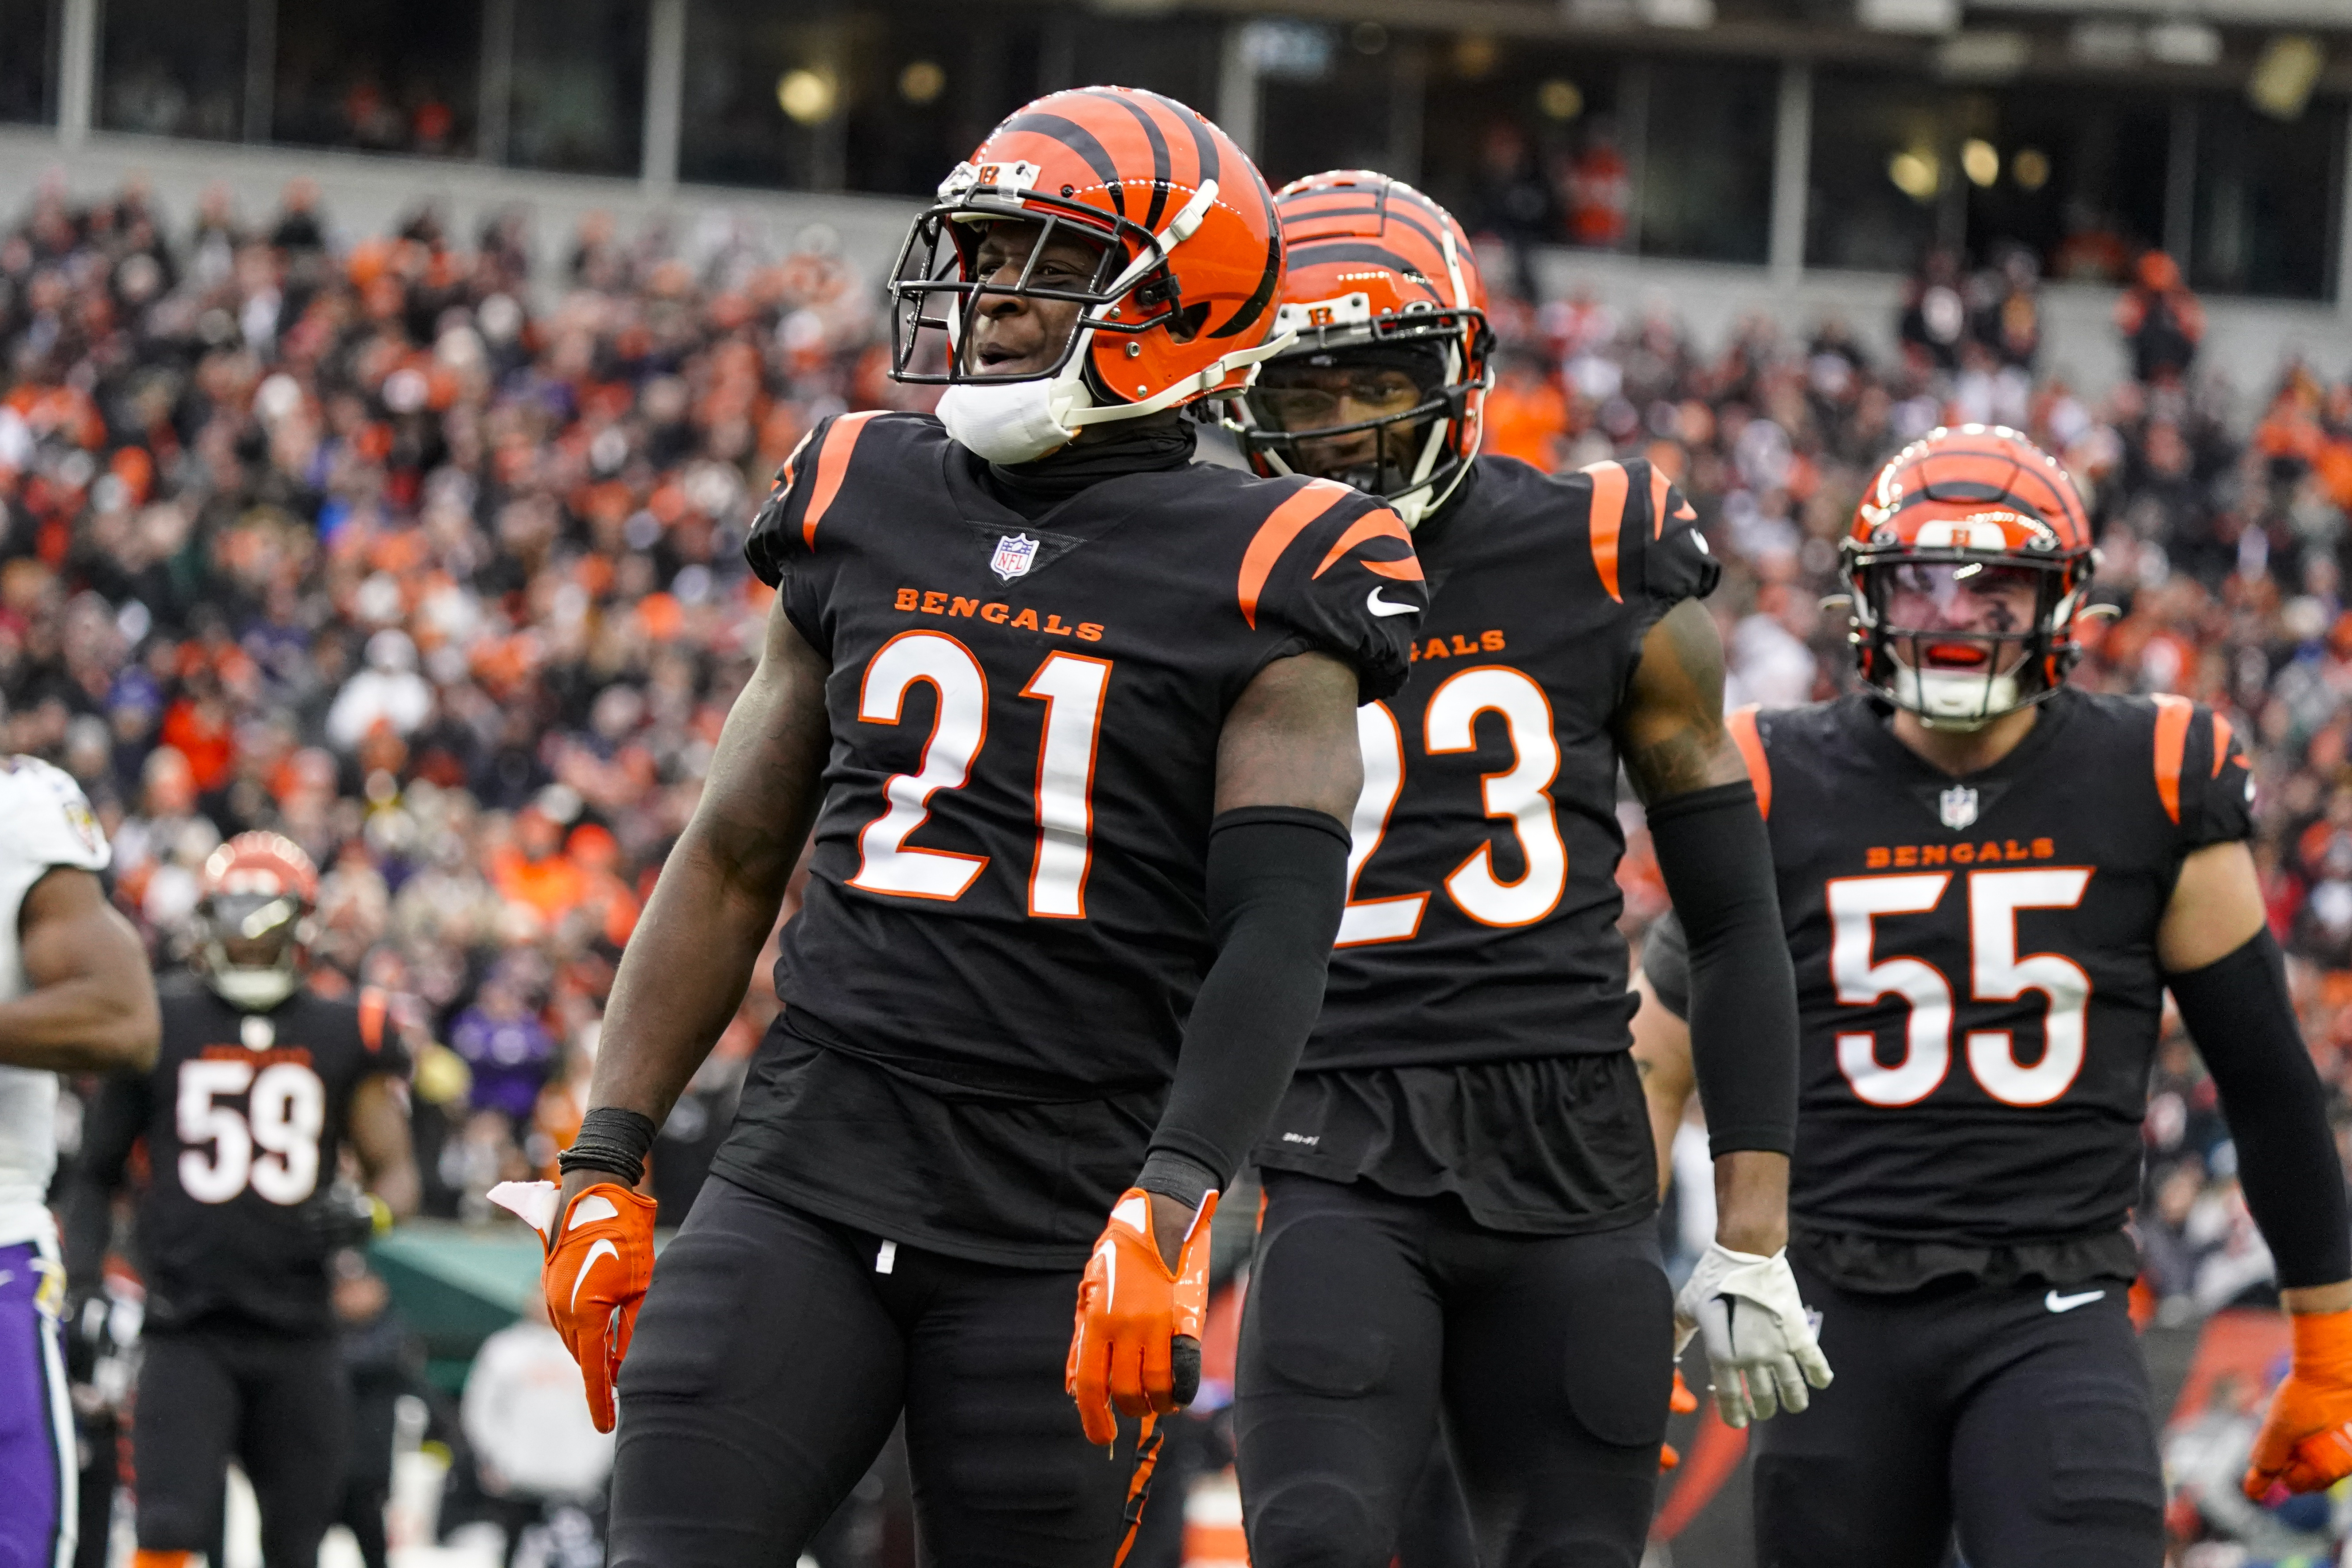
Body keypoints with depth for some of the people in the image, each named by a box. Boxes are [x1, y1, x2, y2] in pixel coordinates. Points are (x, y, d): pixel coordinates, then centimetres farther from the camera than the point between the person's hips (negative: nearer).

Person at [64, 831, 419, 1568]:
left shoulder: (346, 1036, 8)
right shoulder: (159, 1024, 5)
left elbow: (396, 1170, 8)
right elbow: (98, 1170, 11)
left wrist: (366, 1214, -14)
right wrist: (78, 1273, -2)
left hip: (298, 1331, 2)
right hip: (188, 1327, -2)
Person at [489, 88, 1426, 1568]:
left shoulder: (1259, 574, -3)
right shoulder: (862, 506, 11)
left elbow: (1275, 933, -10)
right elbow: (733, 861, 17)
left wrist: (1171, 1211, -23)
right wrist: (606, 1160, 11)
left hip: (1065, 1224, -3)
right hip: (808, 1168, 3)